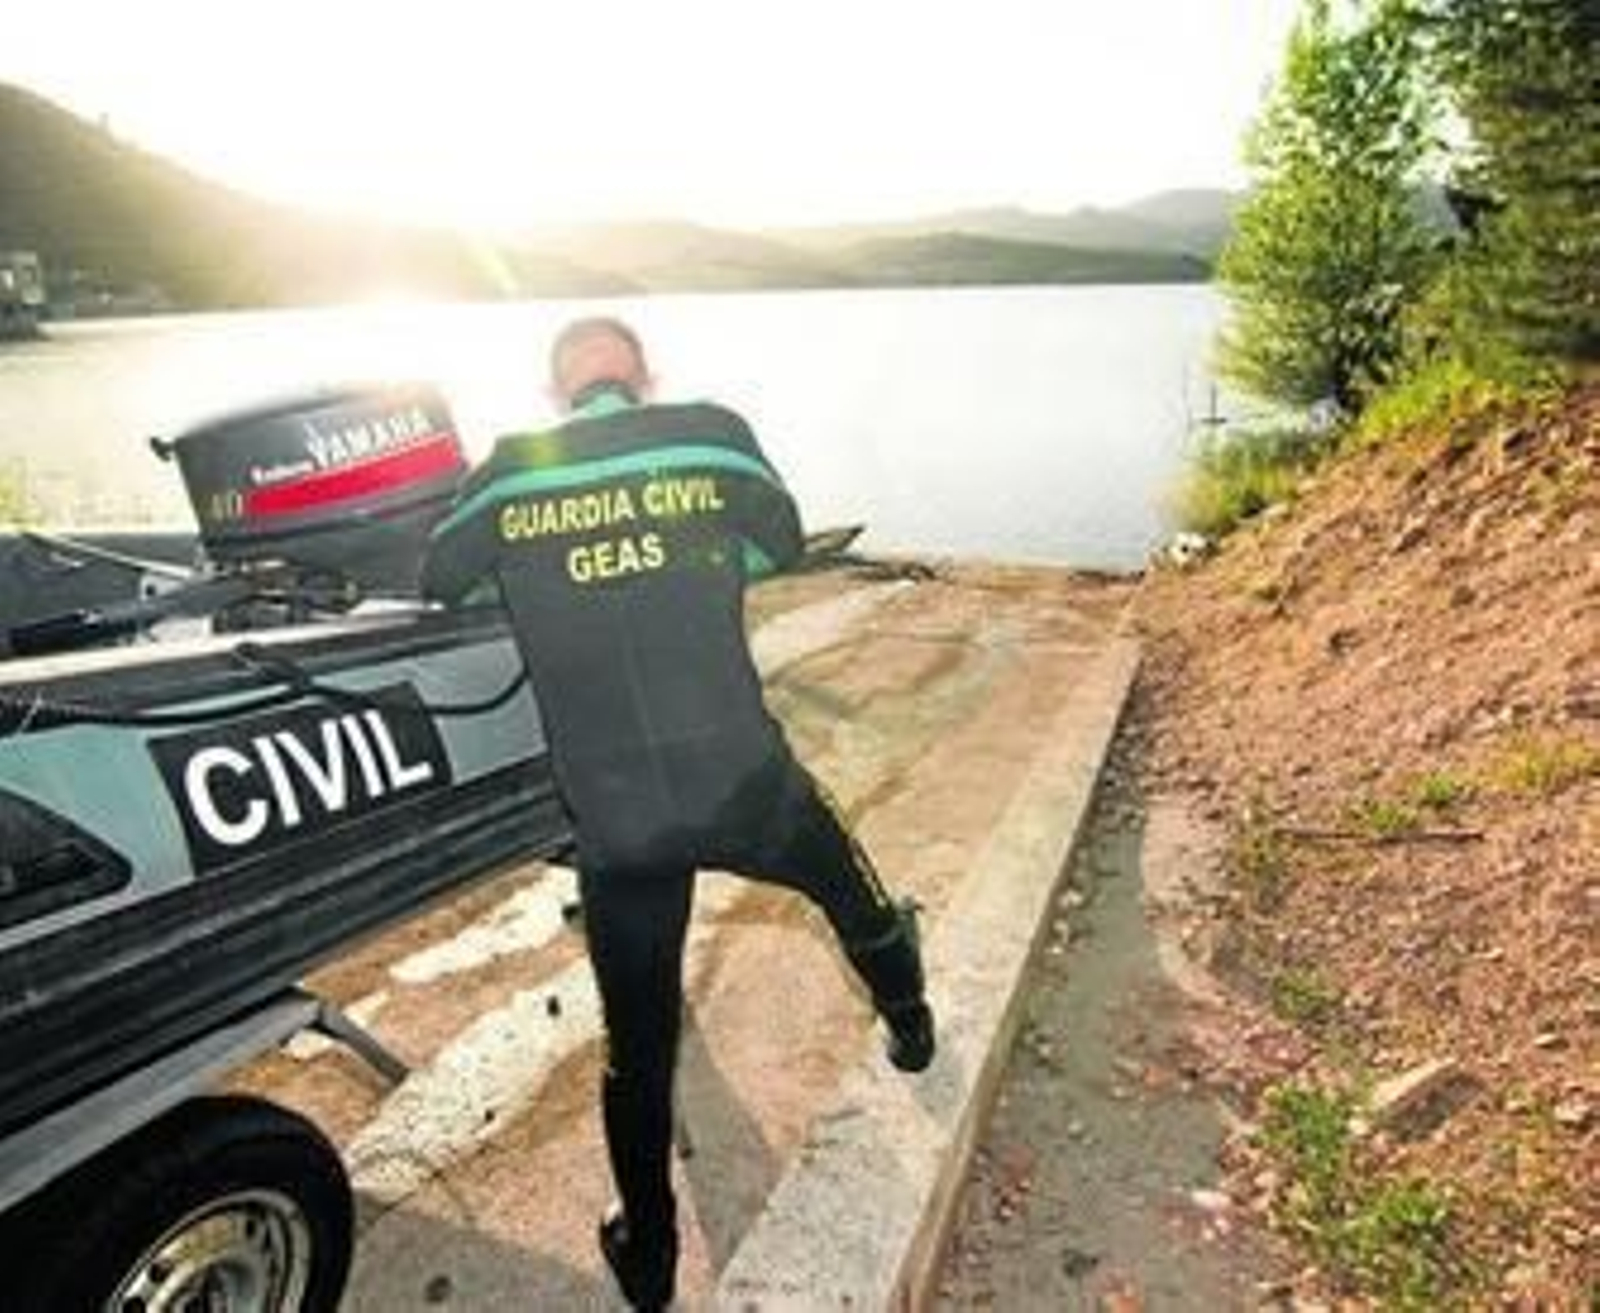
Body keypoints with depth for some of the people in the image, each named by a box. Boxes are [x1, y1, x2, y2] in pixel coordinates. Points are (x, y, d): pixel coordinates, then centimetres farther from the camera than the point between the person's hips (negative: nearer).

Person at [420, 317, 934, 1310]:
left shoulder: (506, 476, -1)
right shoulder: (711, 435, -3)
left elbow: (437, 584, 14)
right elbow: (784, 542, 12)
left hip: (614, 822, 1)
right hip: (744, 784, 0)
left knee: (638, 1047, 19)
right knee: (848, 890, 32)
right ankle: (911, 1026, 58)